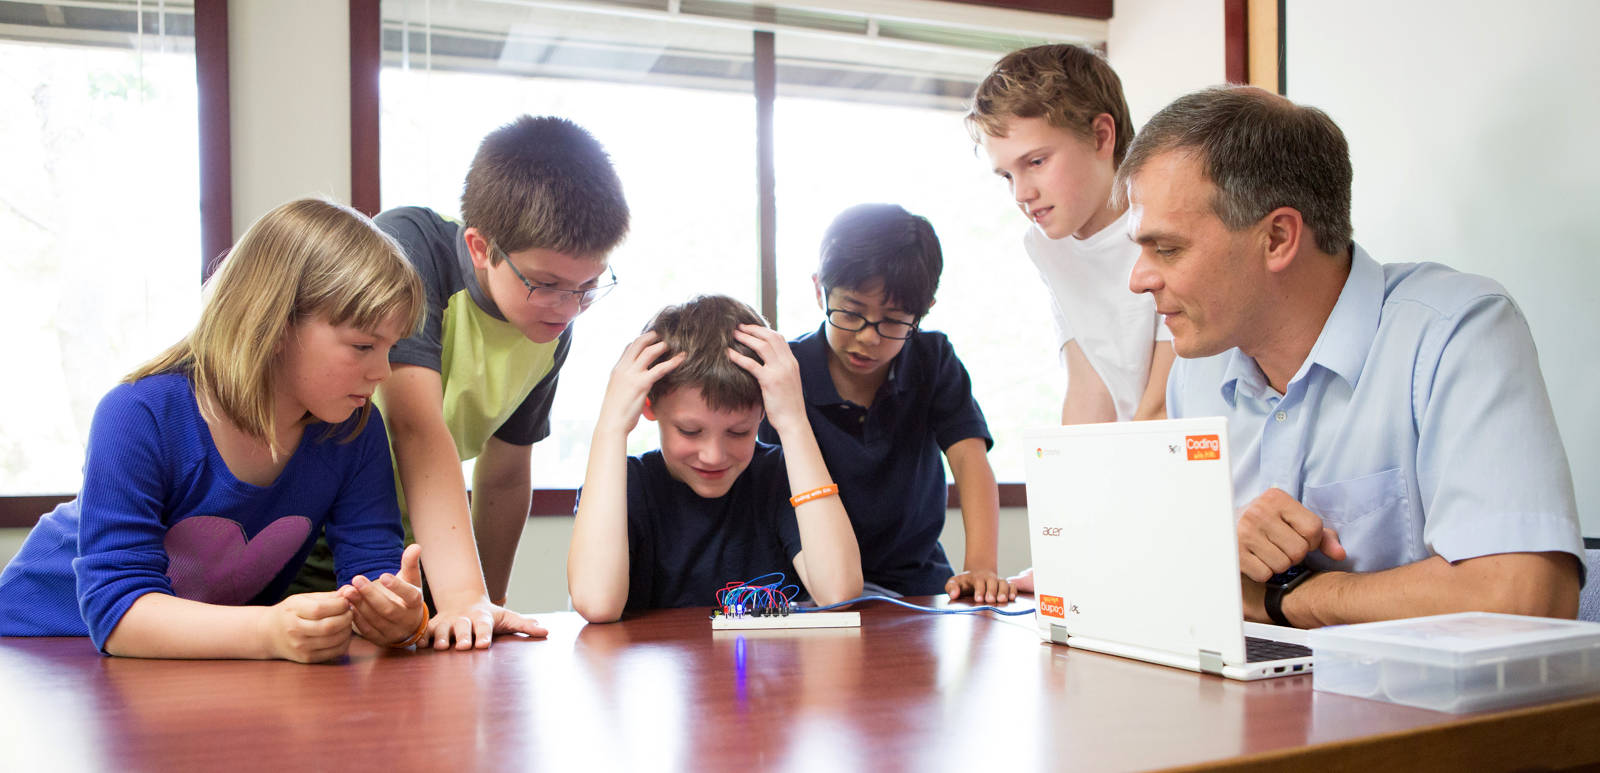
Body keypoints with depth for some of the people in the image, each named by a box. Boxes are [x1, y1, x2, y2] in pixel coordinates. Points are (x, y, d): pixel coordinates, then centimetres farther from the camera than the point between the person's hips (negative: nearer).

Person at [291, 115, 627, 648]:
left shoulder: (550, 334, -3)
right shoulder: (406, 246, -22)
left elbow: (505, 476, 7)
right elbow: (417, 428, -31)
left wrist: (491, 605, 9)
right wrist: (463, 597, -37)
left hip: (404, 556, 5)